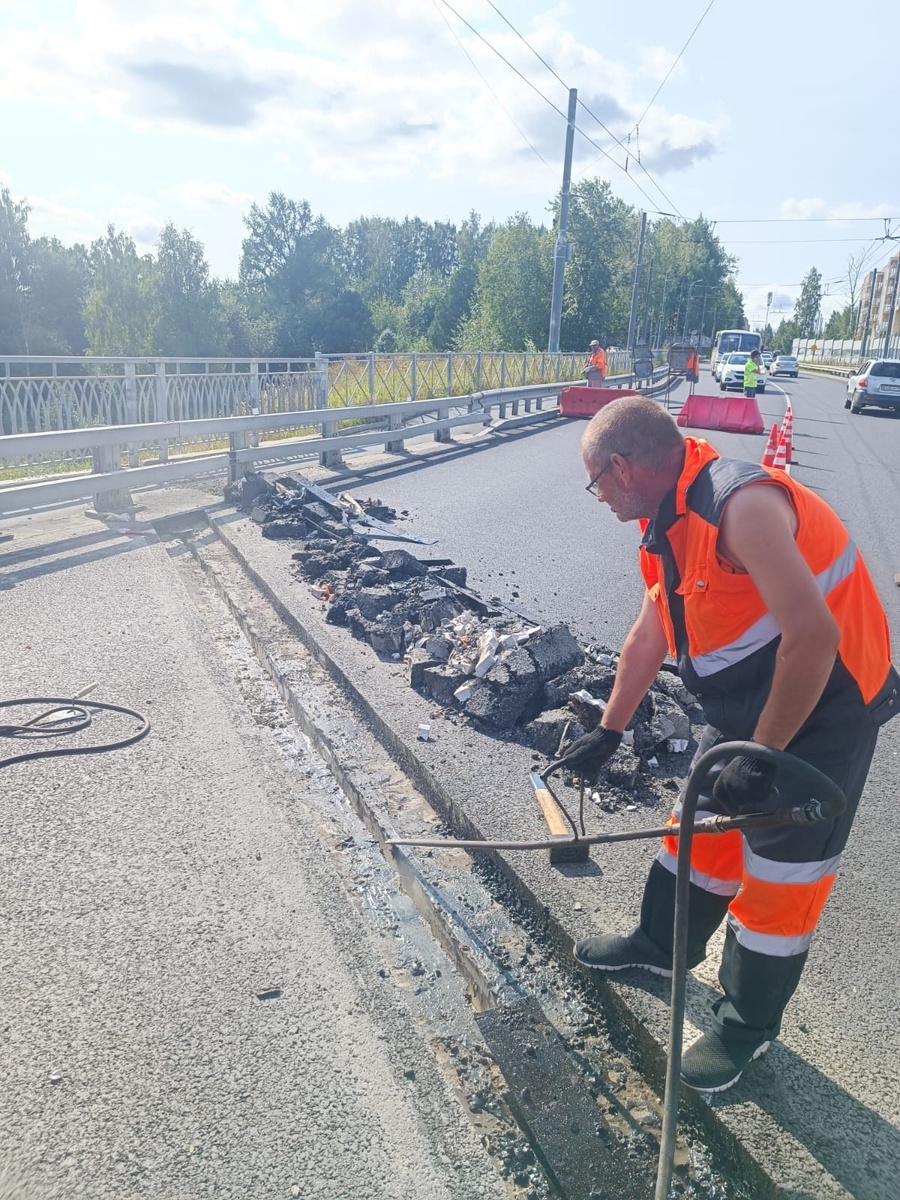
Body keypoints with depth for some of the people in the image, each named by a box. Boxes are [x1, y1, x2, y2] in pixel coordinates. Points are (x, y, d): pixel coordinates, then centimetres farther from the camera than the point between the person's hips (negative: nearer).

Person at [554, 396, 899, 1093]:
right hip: (748, 707, 9)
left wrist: (759, 756, -24)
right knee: (698, 830, 19)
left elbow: (814, 637, -33)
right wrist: (608, 734, 20)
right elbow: (647, 640, 13)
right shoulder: (675, 523, 3)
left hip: (822, 710, -8)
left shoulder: (742, 504, -28)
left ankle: (750, 1024, 28)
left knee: (778, 877, 6)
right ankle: (661, 948, 42)